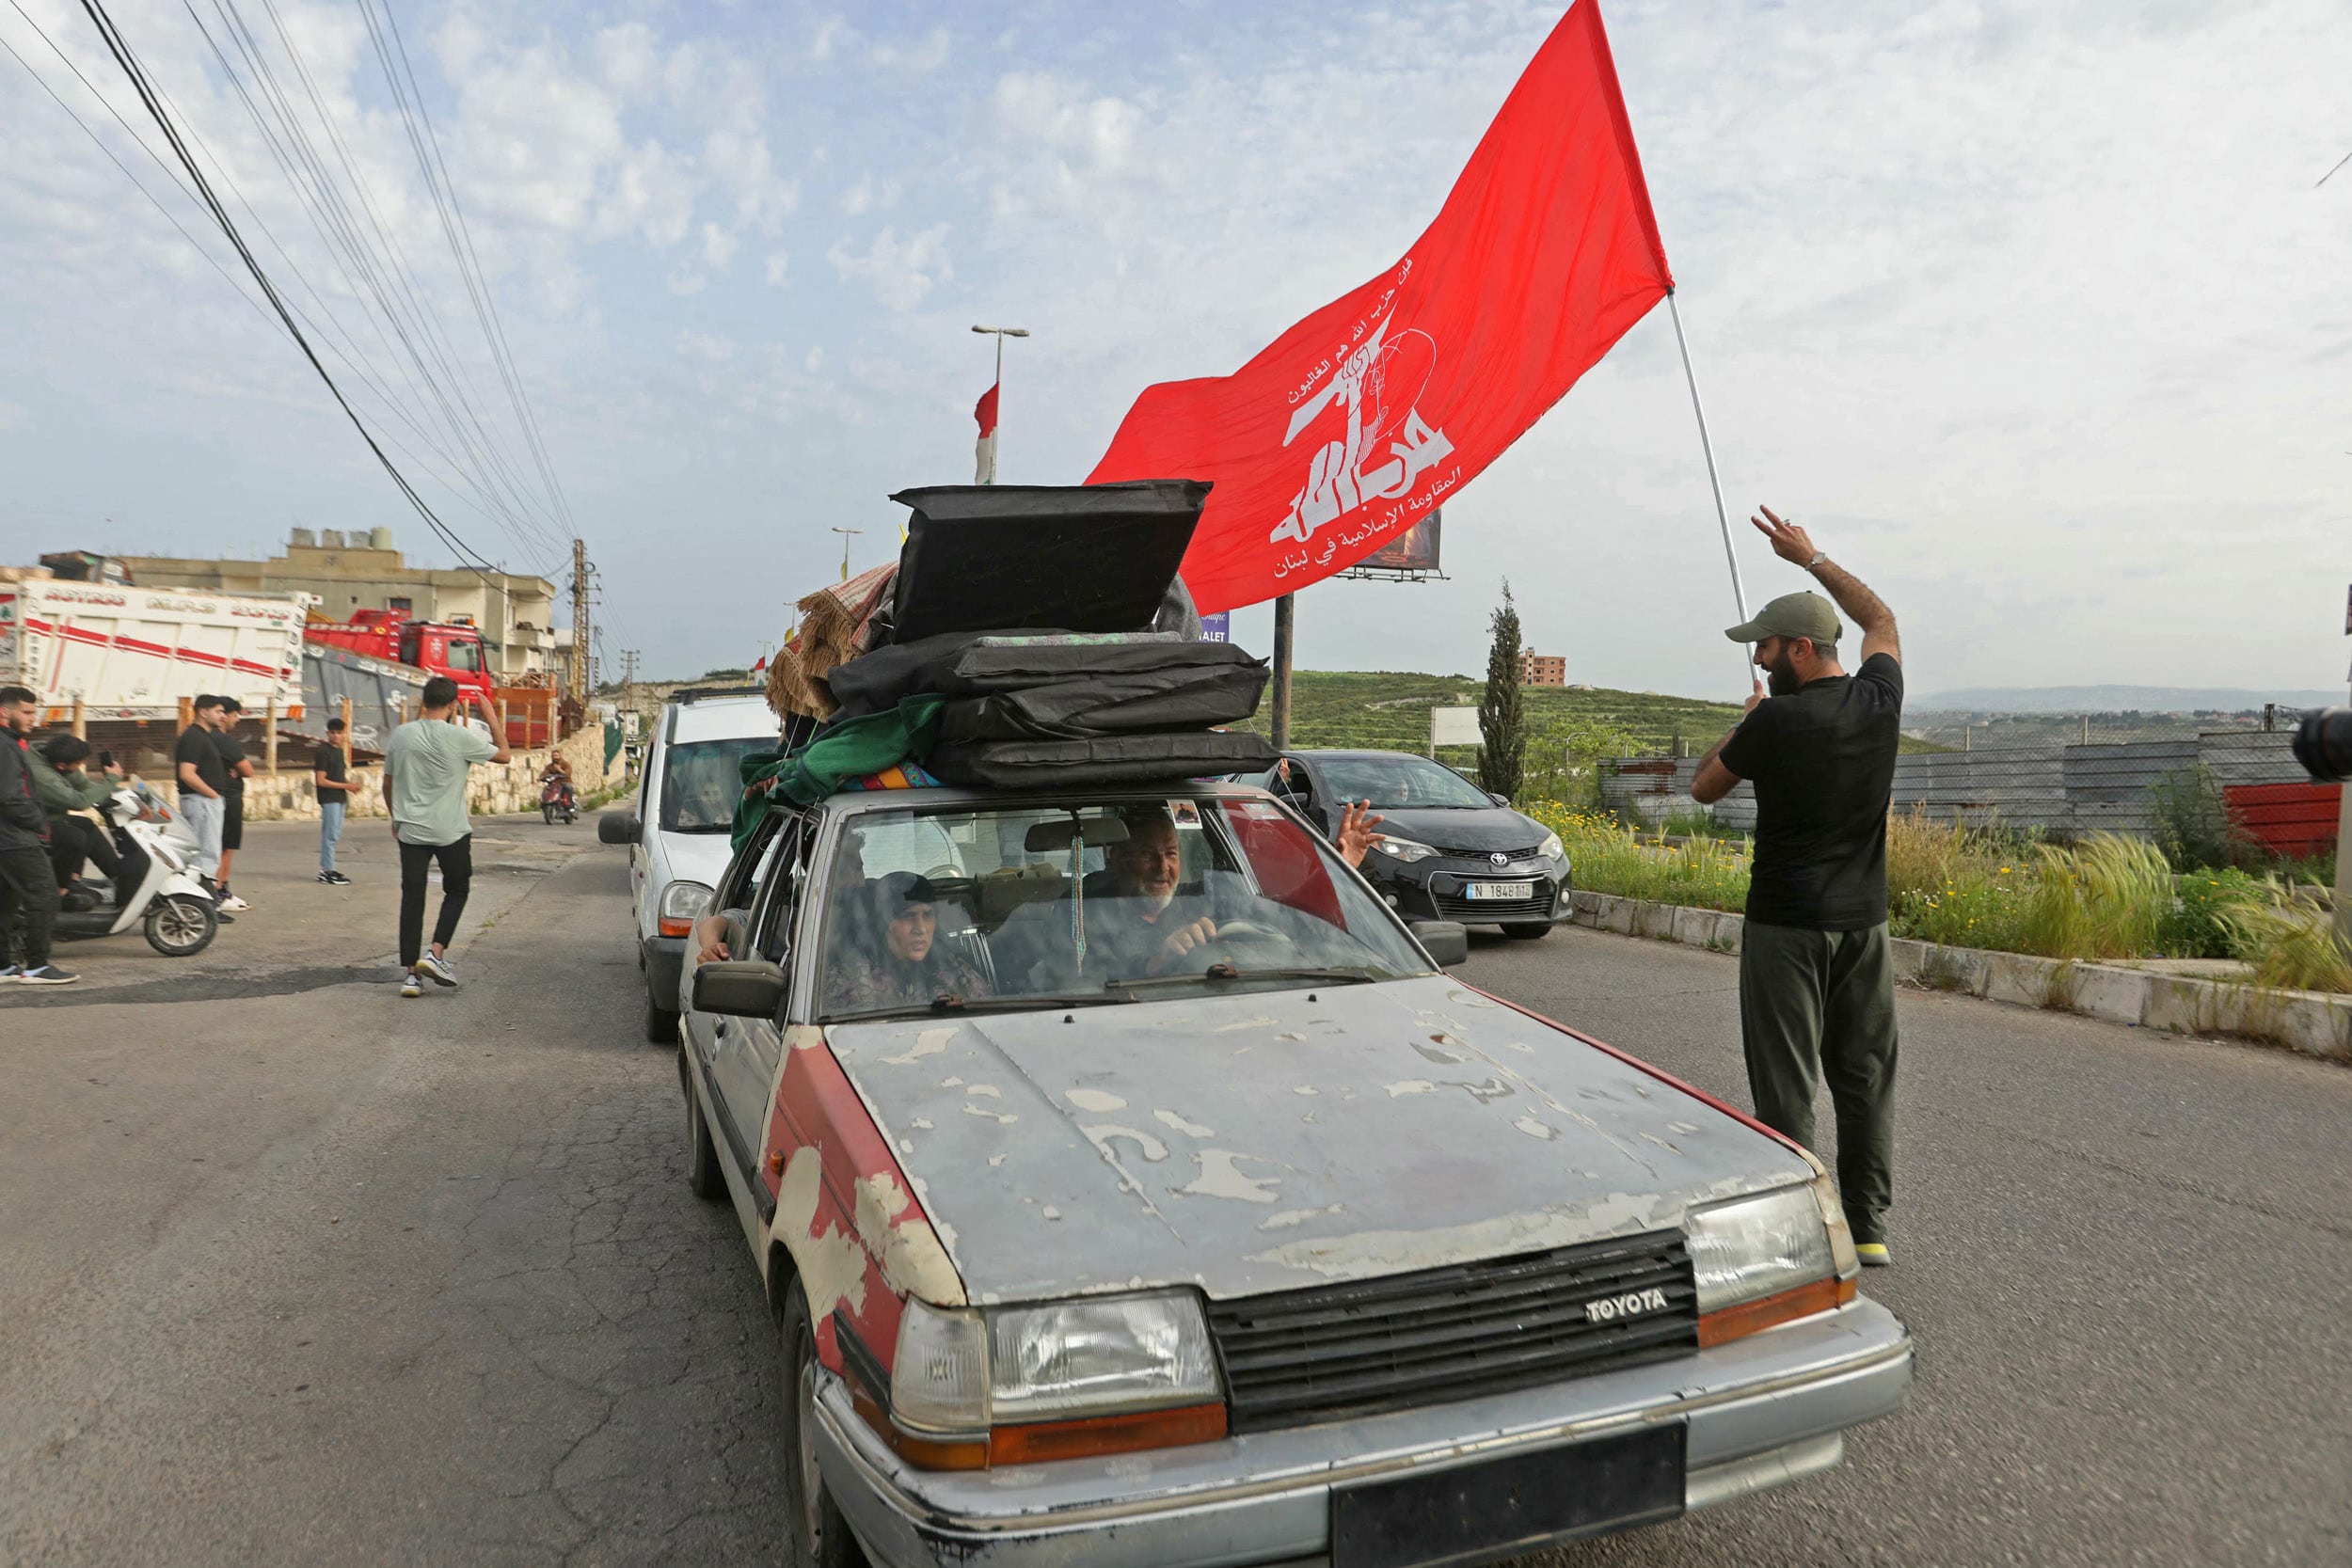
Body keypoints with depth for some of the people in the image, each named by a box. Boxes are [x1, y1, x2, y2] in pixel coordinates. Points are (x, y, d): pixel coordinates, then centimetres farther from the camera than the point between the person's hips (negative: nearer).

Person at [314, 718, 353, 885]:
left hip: (340, 798, 8)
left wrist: (347, 796, 12)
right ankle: (328, 872, -2)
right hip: (329, 799, -8)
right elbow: (321, 781, -16)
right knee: (330, 835, -6)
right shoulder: (323, 752, -12)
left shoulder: (340, 751, 14)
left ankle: (326, 869, 18)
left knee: (334, 835, 12)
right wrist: (345, 785, -16)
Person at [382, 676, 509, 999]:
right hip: (450, 831, -3)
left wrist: (395, 818, 27)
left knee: (412, 898, 6)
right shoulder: (460, 736, -11)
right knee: (457, 891, 16)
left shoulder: (400, 735, 2)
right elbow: (503, 754, 4)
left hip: (410, 830, 3)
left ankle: (410, 973, 5)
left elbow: (387, 783, 13)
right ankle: (436, 953, 0)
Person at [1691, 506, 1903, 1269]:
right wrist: (1810, 557, 26)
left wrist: (1746, 720, 12)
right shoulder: (1879, 699, 1)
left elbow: (1704, 787, -1)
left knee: (1786, 1084, 1)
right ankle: (1869, 1227, 20)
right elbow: (1880, 619, 22)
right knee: (1866, 1078, 13)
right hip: (1863, 921, 6)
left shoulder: (1776, 722, -16)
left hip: (1786, 926, -6)